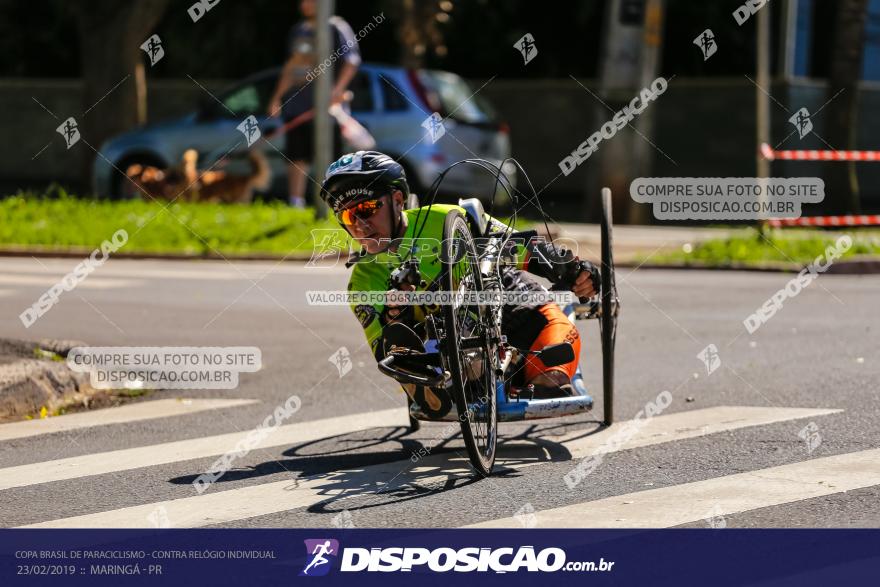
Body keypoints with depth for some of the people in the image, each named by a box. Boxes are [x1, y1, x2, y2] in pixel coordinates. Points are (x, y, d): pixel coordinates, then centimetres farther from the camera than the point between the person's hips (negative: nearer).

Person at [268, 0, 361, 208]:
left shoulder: (336, 27, -2)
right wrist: (277, 97, 22)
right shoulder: (298, 30, 20)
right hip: (295, 103, 7)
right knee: (296, 157, 6)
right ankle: (296, 204, 11)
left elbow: (352, 59, -8)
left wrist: (338, 89, -20)